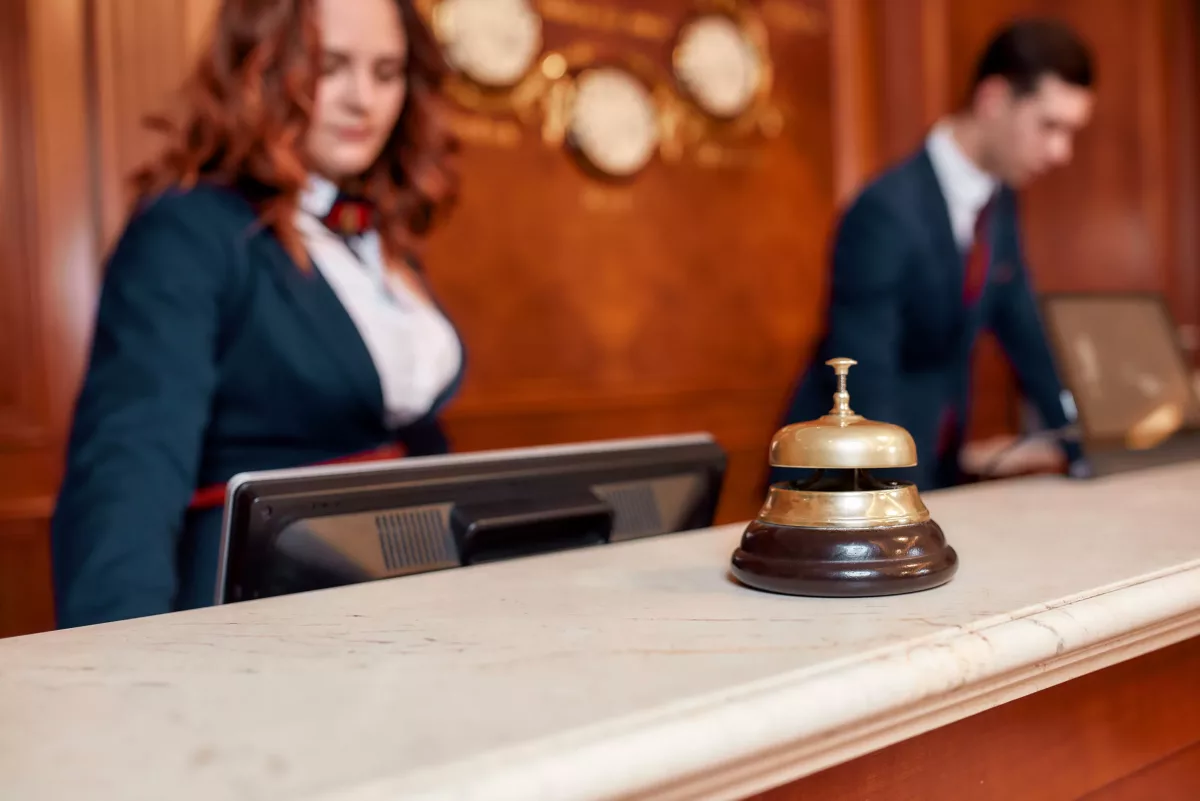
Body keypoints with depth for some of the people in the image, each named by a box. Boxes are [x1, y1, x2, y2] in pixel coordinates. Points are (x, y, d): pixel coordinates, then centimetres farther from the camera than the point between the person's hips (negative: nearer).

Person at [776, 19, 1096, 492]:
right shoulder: (886, 212, -22)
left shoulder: (999, 200, 3)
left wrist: (1078, 447, 9)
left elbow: (1022, 329, 12)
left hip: (934, 471, 7)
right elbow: (865, 385, -23)